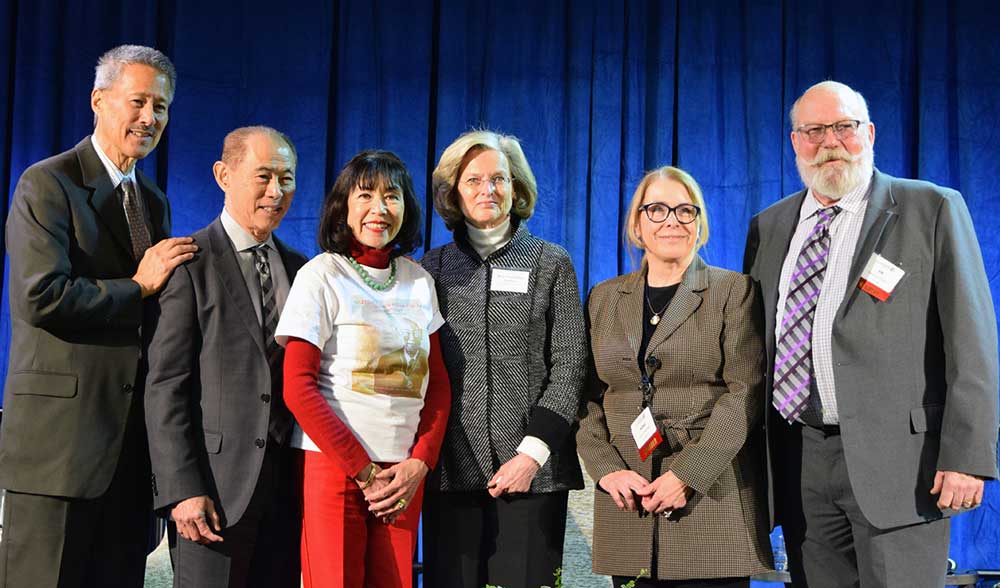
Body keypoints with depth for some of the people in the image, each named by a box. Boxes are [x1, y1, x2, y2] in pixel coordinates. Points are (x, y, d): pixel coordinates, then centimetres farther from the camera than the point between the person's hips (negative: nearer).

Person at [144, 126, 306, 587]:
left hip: (290, 489, 5)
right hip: (214, 487, -5)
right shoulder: (189, 263, -4)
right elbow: (164, 386, -9)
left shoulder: (301, 269, 14)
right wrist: (182, 490, -16)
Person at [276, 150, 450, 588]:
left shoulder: (419, 280, 10)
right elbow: (297, 387, -10)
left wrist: (420, 462, -4)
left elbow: (437, 384, 11)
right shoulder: (321, 276, -4)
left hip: (404, 472, 4)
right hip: (333, 465, -4)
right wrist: (362, 470, -12)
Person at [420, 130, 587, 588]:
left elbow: (569, 366, 0)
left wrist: (533, 451, -9)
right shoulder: (432, 268, 11)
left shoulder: (551, 264, 6)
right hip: (451, 468, 2)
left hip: (534, 469, -1)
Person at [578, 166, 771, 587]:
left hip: (712, 496, -3)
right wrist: (606, 469, -5)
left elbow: (744, 391, -6)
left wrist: (689, 474, -14)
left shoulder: (733, 291, 3)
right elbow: (589, 396, 11)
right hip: (628, 499, 3)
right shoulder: (604, 298, 14)